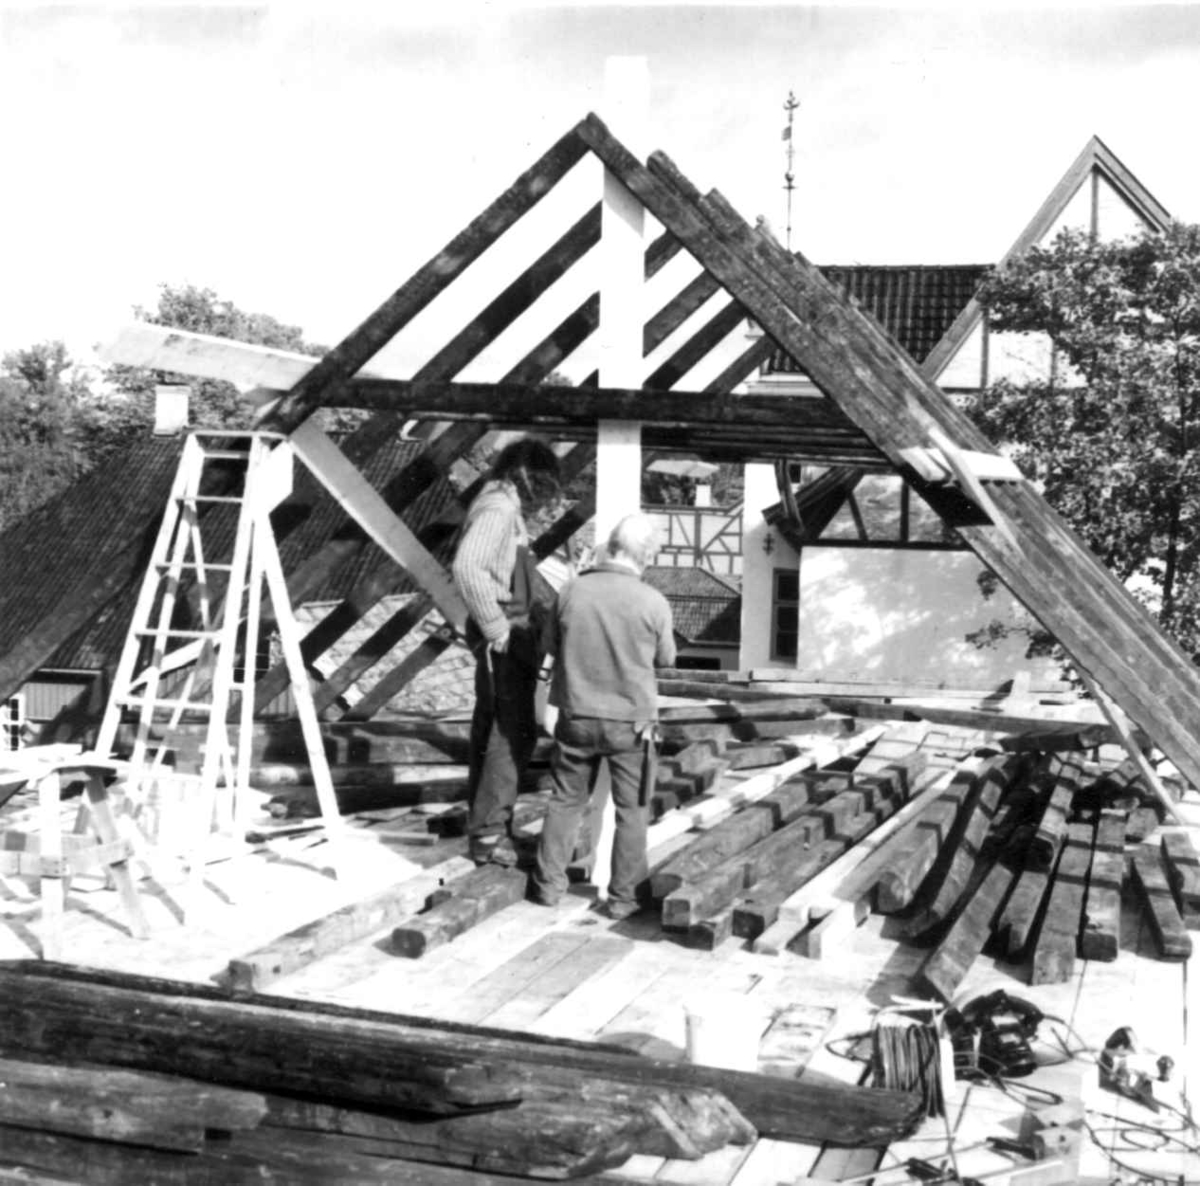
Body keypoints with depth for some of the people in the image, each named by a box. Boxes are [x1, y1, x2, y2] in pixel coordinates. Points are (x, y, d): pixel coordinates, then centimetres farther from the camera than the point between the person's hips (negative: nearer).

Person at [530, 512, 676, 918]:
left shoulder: (571, 592, -10)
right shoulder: (653, 603, -15)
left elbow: (551, 645, 4)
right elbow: (665, 659, 1)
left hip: (576, 716, 2)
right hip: (631, 721, -2)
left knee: (565, 800, 19)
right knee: (631, 810, 12)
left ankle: (548, 883, 26)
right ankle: (624, 896, 18)